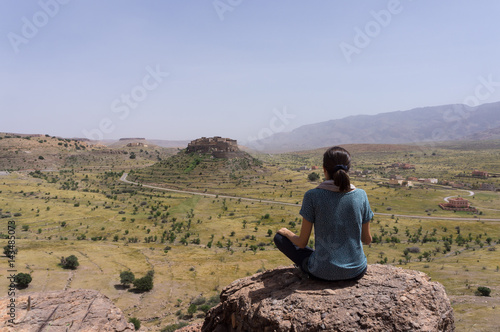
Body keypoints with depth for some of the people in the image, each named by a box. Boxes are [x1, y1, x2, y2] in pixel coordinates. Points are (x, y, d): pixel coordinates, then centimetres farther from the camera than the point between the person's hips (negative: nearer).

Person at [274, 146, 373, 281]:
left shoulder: (313, 196, -15)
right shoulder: (361, 195, -7)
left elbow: (302, 243, -9)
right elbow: (367, 240, 3)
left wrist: (287, 232, 12)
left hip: (324, 273, -4)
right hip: (357, 271, 4)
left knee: (279, 237, 17)